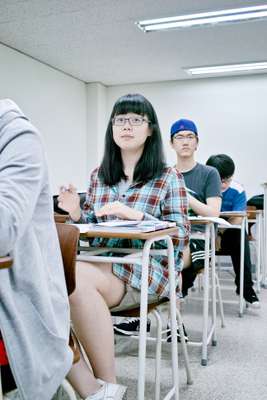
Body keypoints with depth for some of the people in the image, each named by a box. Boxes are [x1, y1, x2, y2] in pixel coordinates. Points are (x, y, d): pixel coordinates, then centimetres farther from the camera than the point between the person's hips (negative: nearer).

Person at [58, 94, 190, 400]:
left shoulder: (168, 177, 2)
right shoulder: (99, 176, 15)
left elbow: (180, 237, -3)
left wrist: (136, 214, -17)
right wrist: (76, 214, -2)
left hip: (146, 270, -4)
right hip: (100, 265, 4)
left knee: (76, 279, -33)